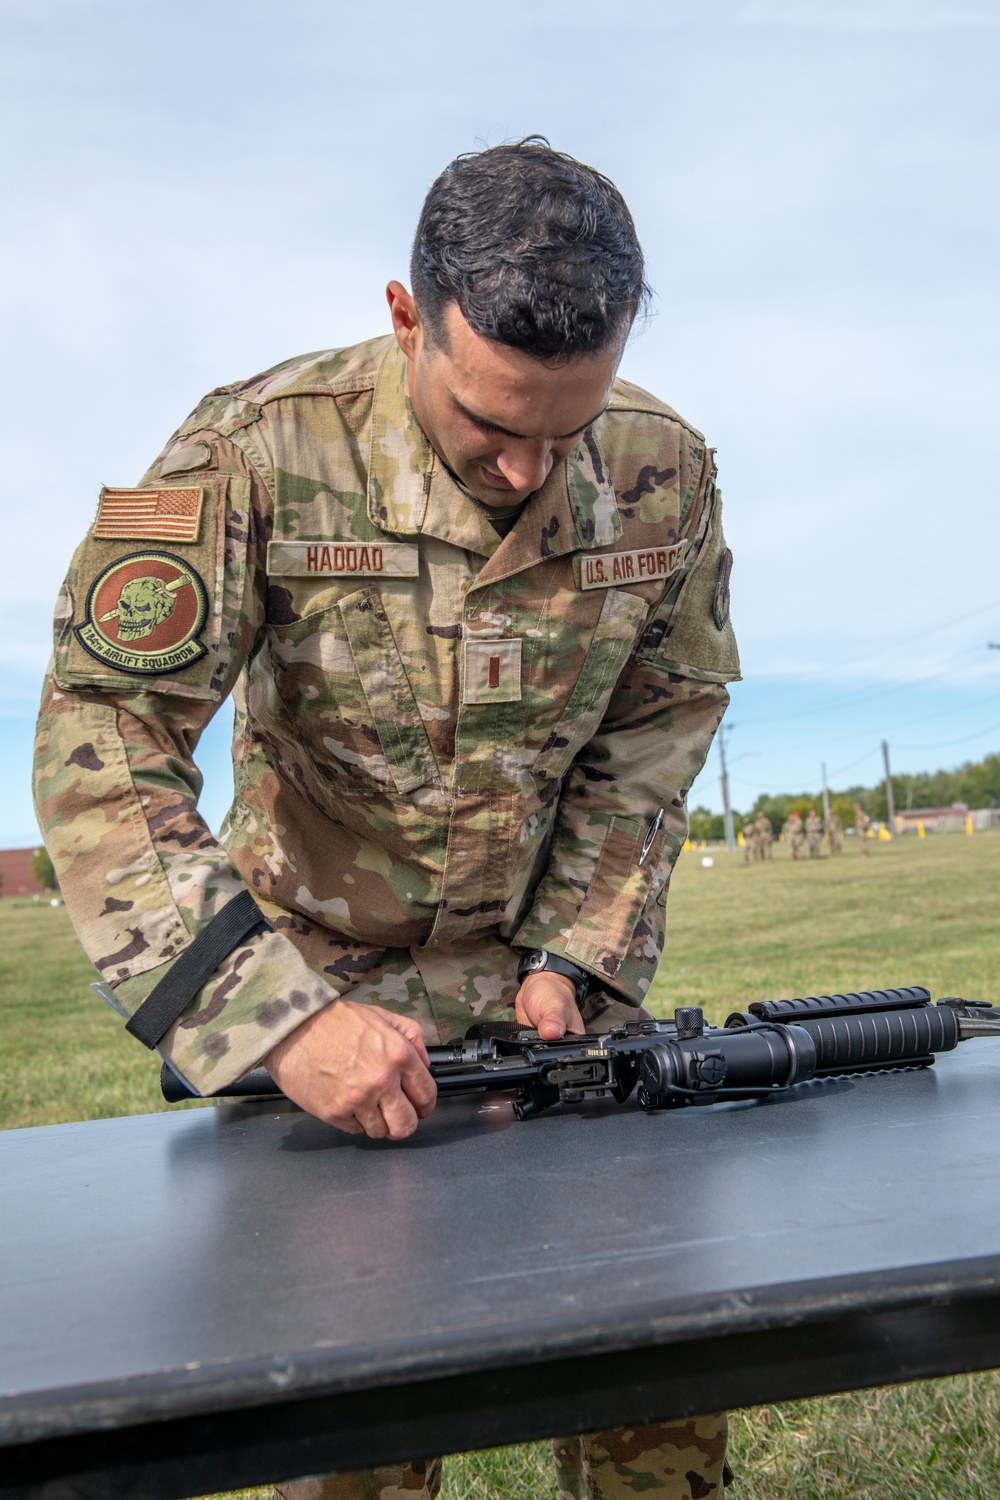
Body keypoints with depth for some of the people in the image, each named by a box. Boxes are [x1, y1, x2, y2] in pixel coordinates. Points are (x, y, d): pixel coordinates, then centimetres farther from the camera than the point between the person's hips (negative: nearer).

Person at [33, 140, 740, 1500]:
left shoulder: (664, 472, -9)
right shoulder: (256, 455, -21)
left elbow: (657, 727, 1)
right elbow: (102, 743, -25)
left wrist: (574, 956, -7)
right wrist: (277, 1018, -34)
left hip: (555, 960, 3)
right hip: (317, 970, -2)